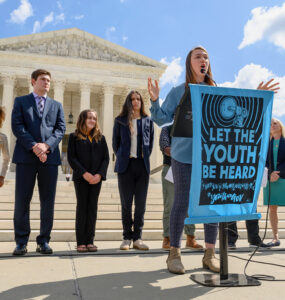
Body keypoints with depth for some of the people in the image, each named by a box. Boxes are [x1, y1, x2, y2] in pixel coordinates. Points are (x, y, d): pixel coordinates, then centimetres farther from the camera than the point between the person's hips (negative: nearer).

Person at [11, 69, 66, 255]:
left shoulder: (57, 105, 19)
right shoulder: (21, 102, 13)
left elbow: (61, 129, 6)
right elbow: (17, 126, 0)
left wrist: (46, 145, -11)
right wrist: (33, 147, -13)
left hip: (50, 157, 2)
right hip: (26, 157, -2)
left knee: (48, 202, 3)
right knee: (22, 201, 0)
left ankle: (44, 241, 13)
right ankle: (21, 242, 11)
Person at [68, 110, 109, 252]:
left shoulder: (100, 137, 12)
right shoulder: (74, 137, 3)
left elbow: (106, 158, 7)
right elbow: (71, 157, -5)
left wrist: (100, 174, -9)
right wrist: (84, 173, -15)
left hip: (96, 178, 3)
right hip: (80, 178, -3)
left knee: (92, 208, 4)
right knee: (81, 208, 0)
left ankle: (90, 241, 10)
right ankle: (81, 242, 6)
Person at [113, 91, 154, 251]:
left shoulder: (148, 121, 11)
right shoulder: (120, 121, 7)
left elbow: (151, 142, 16)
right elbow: (115, 142, 13)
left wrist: (145, 156, 7)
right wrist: (121, 157, 6)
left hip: (142, 165, 1)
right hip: (126, 165, -1)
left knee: (141, 203, 1)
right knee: (126, 203, 2)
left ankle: (137, 238, 11)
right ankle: (127, 237, 12)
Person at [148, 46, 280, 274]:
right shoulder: (177, 92, 3)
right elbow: (162, 119, -2)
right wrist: (154, 101, -19)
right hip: (184, 156, -3)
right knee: (182, 204, -1)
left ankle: (210, 254, 19)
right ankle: (174, 254, 13)